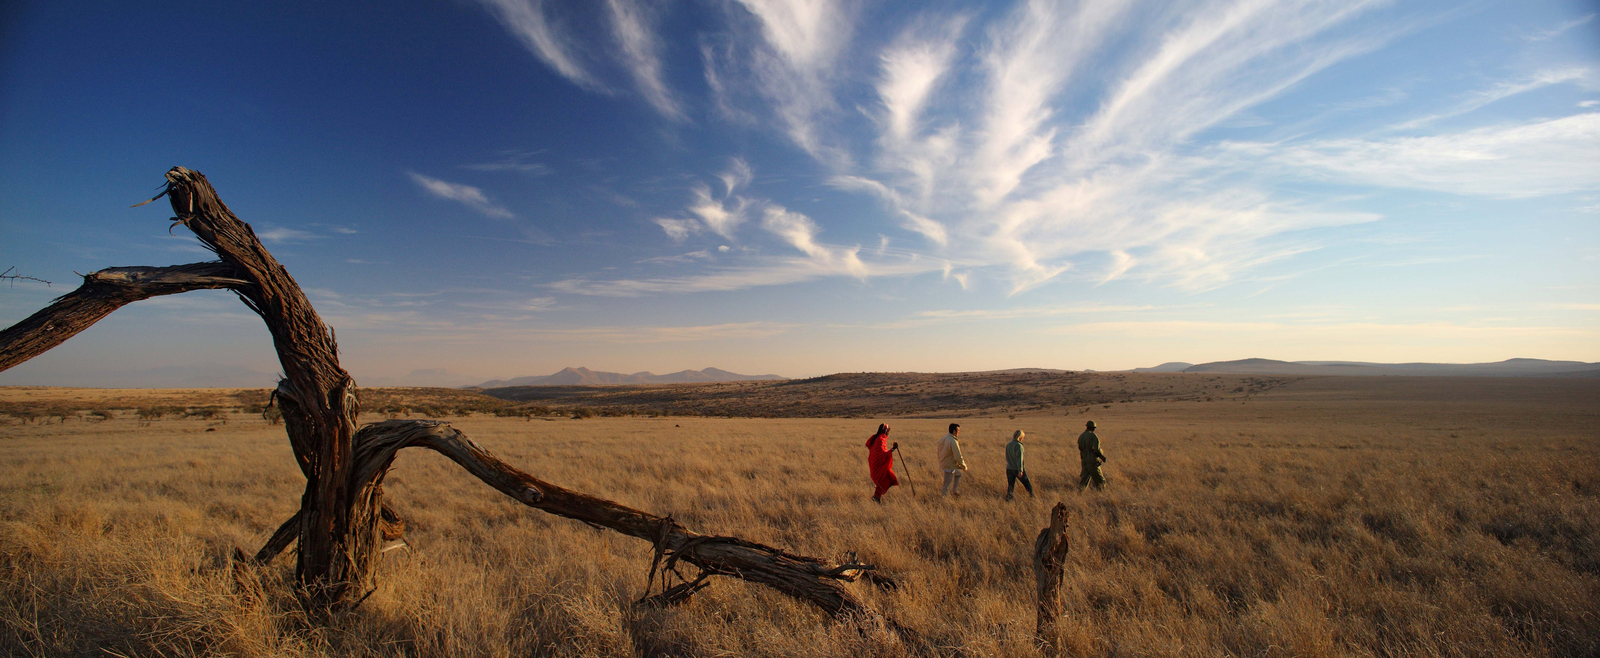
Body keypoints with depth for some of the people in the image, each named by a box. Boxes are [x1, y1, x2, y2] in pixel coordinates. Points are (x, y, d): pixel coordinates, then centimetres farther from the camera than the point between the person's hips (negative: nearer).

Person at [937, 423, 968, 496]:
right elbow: (958, 457, -25)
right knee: (947, 486, 2)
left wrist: (940, 464, 23)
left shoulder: (942, 439, 1)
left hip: (943, 464, 9)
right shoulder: (953, 442, -26)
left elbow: (939, 452, 12)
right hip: (949, 467, -9)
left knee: (958, 474, 31)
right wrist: (964, 467, -10)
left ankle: (954, 491, 35)